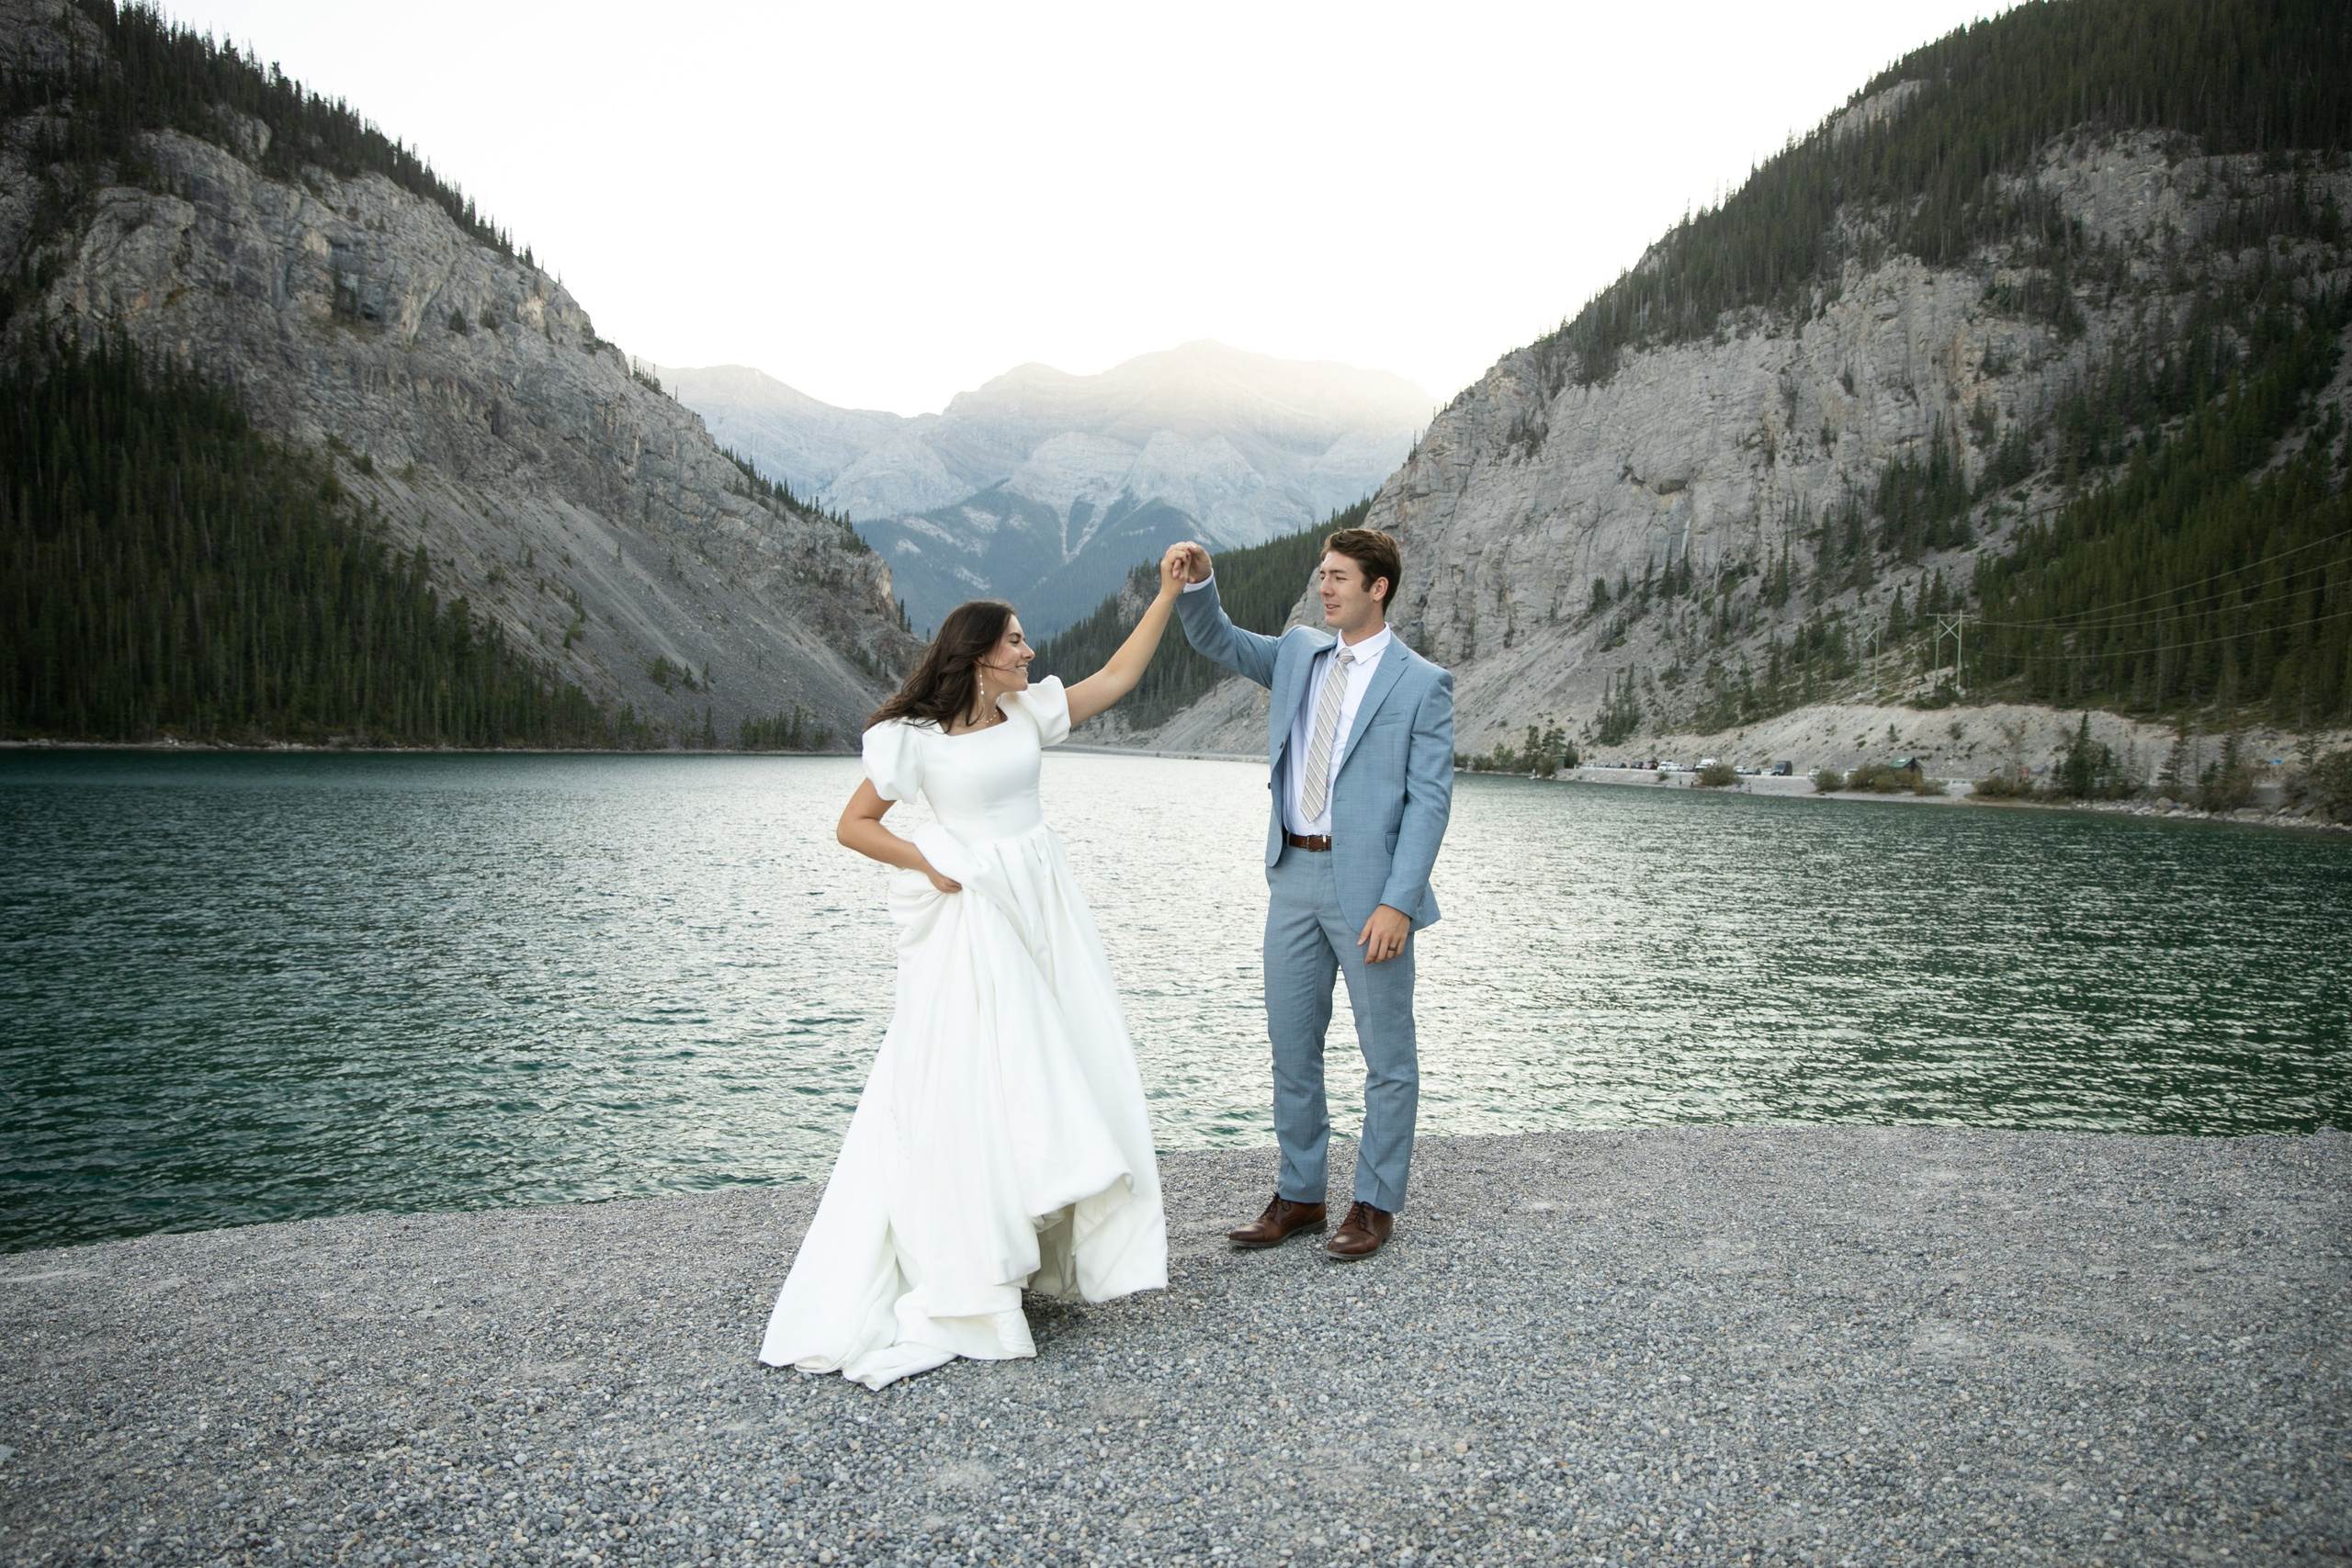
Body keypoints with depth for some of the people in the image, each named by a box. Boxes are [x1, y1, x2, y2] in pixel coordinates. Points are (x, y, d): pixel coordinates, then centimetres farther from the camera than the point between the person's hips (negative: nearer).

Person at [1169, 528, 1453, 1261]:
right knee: (1292, 1047, 13)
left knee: (1387, 1054, 6)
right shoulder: (1299, 652, 11)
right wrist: (1198, 580, -8)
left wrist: (1399, 903, -18)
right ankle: (1300, 1196, 26)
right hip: (1293, 876, 6)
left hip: (1367, 884, -5)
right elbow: (1215, 640, 14)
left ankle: (1375, 1205, 20)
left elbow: (1430, 800, -11)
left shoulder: (1421, 683, -6)